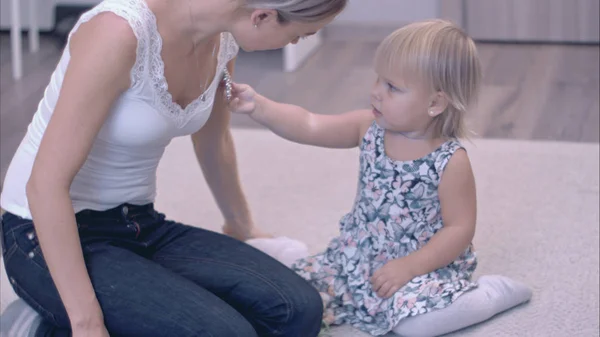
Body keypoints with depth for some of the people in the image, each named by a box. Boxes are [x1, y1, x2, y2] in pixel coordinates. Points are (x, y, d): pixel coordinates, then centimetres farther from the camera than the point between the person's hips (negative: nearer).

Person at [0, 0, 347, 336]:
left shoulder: (222, 37, -3)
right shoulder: (121, 30, -27)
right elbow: (46, 183, -26)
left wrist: (241, 225, 33)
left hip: (141, 225, 8)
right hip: (52, 235, -8)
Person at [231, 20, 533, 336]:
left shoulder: (451, 162, -20)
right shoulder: (370, 129, -6)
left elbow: (459, 229, -19)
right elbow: (309, 127, -10)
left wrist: (408, 267, -26)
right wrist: (259, 106, -24)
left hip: (424, 265, -5)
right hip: (358, 256, 5)